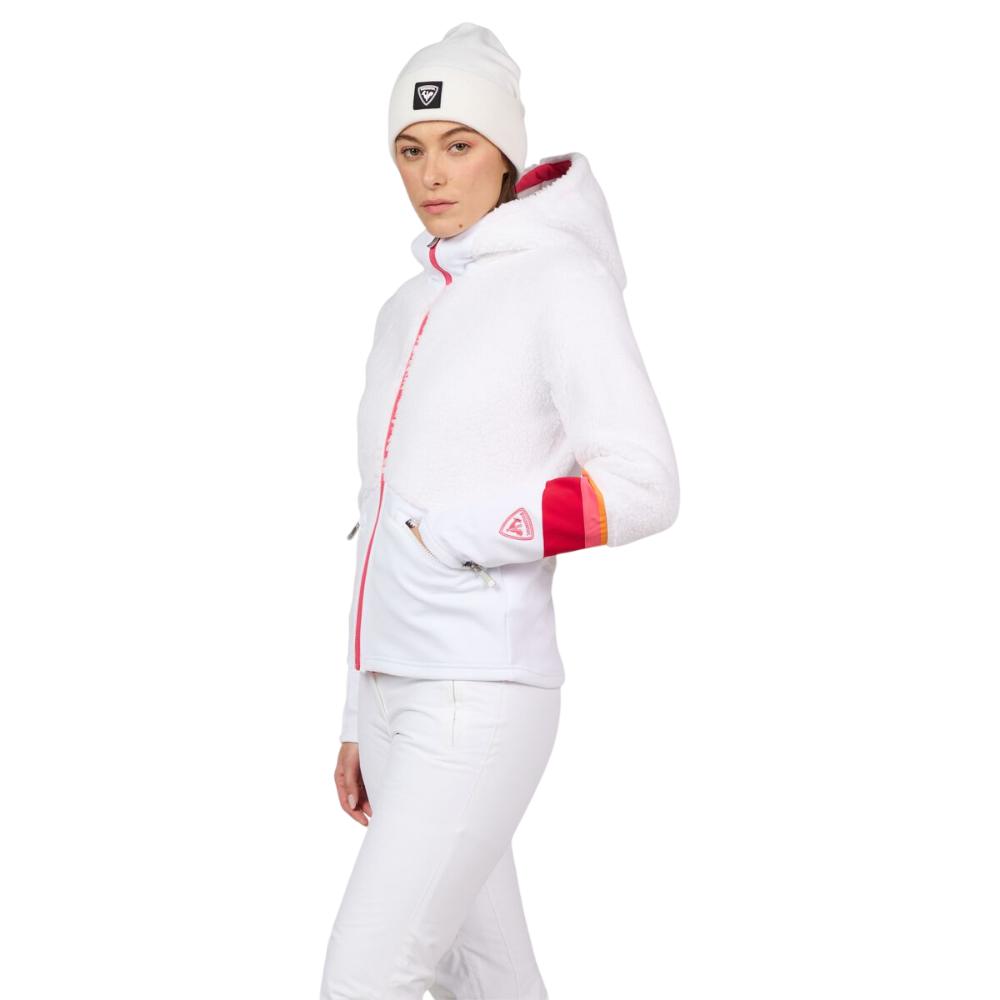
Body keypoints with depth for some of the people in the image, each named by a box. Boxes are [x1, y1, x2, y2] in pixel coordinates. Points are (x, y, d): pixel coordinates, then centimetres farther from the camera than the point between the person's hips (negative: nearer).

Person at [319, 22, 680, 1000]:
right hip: (396, 694, 8)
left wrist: (458, 533, -15)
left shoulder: (561, 280, -7)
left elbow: (643, 487, -14)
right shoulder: (407, 310, 15)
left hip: (479, 698, -7)